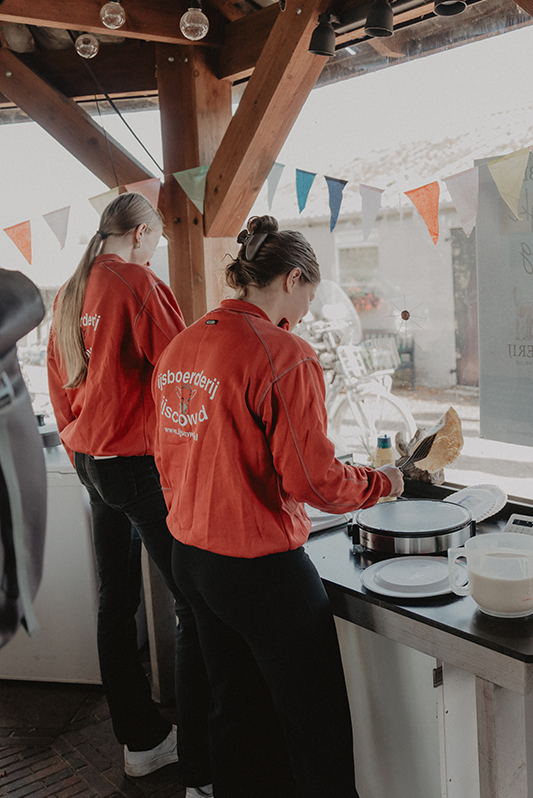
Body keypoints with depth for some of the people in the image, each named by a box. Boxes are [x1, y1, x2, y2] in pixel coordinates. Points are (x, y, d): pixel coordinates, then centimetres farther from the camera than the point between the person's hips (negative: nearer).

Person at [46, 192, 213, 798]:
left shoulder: (68, 296, 12)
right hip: (141, 463, -9)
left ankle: (141, 742, 30)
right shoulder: (138, 284, -13)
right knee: (195, 609, -3)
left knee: (116, 601, 15)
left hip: (92, 463, 9)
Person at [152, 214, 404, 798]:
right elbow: (314, 482, -20)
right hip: (260, 568, -8)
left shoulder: (179, 347, 5)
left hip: (189, 557, 8)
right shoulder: (285, 355, -19)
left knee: (233, 711, 24)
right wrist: (381, 482, -2)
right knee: (318, 729, 9)